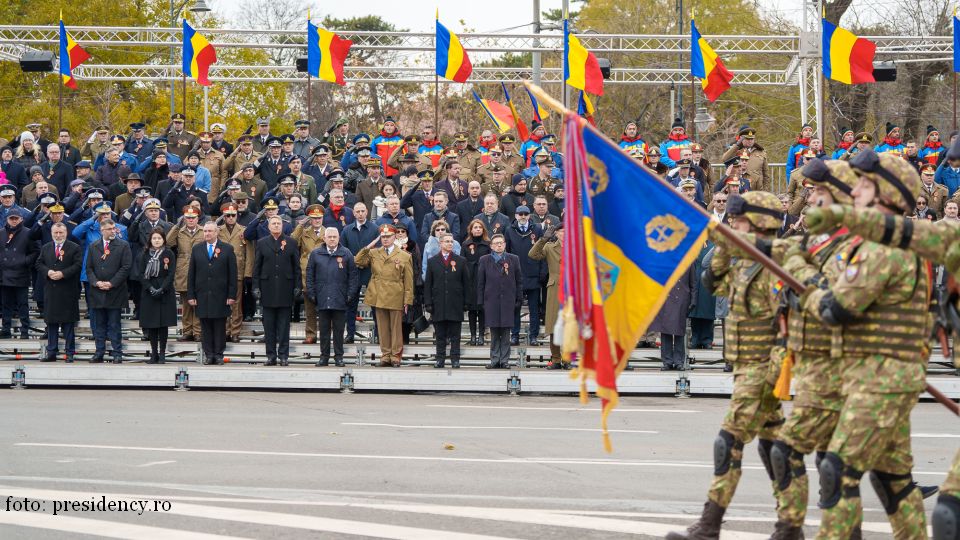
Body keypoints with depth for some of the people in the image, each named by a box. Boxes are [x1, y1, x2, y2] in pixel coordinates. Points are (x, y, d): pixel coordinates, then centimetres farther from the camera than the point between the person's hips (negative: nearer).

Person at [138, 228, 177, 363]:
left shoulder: (169, 254, 2)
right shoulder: (145, 255, 7)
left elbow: (171, 274, -3)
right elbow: (141, 274, 1)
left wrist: (162, 289, -15)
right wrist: (150, 288, -13)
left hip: (165, 293, -1)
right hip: (149, 294, 2)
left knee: (163, 324, -2)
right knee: (151, 325, 0)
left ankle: (162, 354, 2)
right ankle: (154, 353, 6)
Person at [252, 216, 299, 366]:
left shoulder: (291, 243, 6)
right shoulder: (262, 243, 8)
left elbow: (296, 266, 6)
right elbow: (257, 267, 7)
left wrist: (297, 286, -1)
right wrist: (256, 287, 0)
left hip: (285, 289, -1)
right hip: (267, 288, 1)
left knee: (284, 325, 1)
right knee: (269, 325, 3)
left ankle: (283, 355, 4)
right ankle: (271, 355, 7)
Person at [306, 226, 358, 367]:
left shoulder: (346, 254, 4)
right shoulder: (315, 254, 7)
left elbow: (353, 276, 4)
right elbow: (309, 275, 9)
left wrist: (350, 294, -3)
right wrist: (311, 293, 2)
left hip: (340, 299, -1)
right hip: (322, 299, 1)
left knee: (339, 329, 4)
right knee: (324, 329, 5)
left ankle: (339, 356, 10)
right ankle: (324, 356, 11)